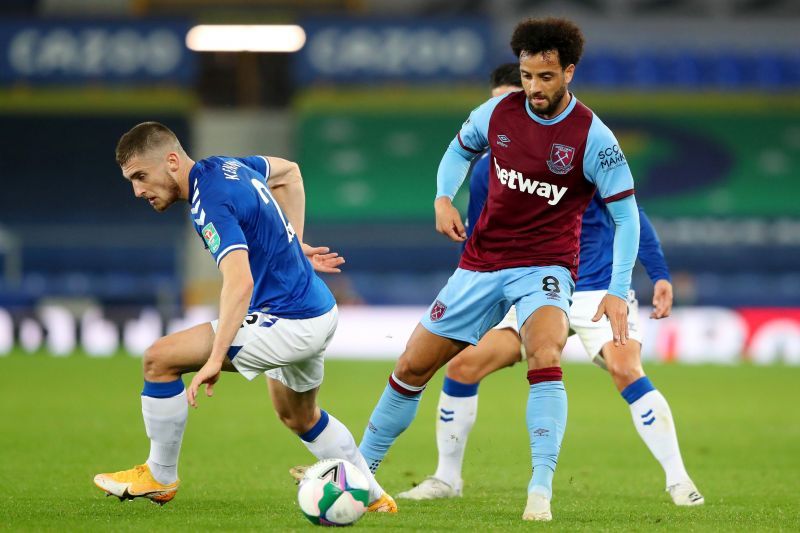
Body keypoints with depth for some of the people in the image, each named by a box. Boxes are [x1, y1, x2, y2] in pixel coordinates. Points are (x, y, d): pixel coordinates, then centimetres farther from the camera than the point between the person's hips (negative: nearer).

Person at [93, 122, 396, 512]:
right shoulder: (224, 166, 7)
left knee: (160, 358, -10)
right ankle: (374, 497, 40)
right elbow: (289, 171, 27)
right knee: (299, 418, 32)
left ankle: (159, 476, 5)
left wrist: (215, 359, -39)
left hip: (290, 324, -10)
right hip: (319, 308, 10)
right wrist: (294, 244, 22)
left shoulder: (210, 201, -22)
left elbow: (240, 282, -34)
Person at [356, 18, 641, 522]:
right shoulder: (498, 112, -5)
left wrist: (619, 292, -18)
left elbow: (626, 214, -10)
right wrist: (444, 198, -2)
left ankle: (541, 489, -33)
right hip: (482, 263, 4)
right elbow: (461, 148, 17)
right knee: (413, 366, 8)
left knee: (545, 358, -33)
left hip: (545, 267, -4)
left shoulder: (593, 138, -15)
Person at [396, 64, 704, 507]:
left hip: (600, 288, -4)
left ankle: (678, 481, -19)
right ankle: (447, 479, 10)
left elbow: (629, 214, -4)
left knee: (625, 369, -28)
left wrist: (660, 275, -12)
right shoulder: (486, 170, 2)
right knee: (462, 366, -8)